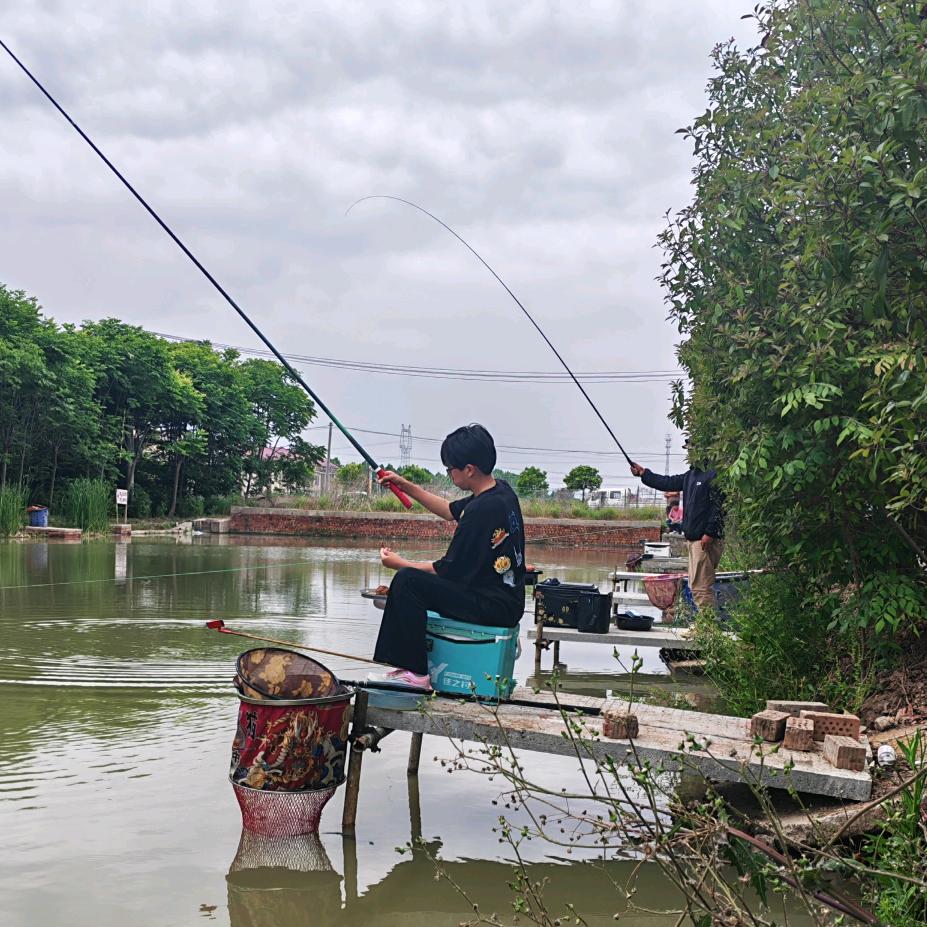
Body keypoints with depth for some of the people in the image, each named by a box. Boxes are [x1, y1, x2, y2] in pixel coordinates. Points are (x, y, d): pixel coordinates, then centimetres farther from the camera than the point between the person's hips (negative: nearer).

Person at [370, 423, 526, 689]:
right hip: (505, 599, 11)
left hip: (493, 606, -11)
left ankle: (417, 674, -11)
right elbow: (450, 511, 24)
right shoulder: (501, 490, 7)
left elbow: (447, 570, -17)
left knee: (407, 581, -16)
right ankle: (401, 665, 23)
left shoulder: (482, 510, -24)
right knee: (416, 580, 21)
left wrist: (399, 563, -3)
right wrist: (406, 486, 19)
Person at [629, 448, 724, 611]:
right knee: (695, 585, 14)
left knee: (701, 586, -10)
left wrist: (710, 533, -22)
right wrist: (644, 473, 16)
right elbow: (669, 483, 21)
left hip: (705, 539, -10)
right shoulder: (691, 475, 16)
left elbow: (719, 506, -19)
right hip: (693, 537, 10)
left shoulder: (714, 475, -14)